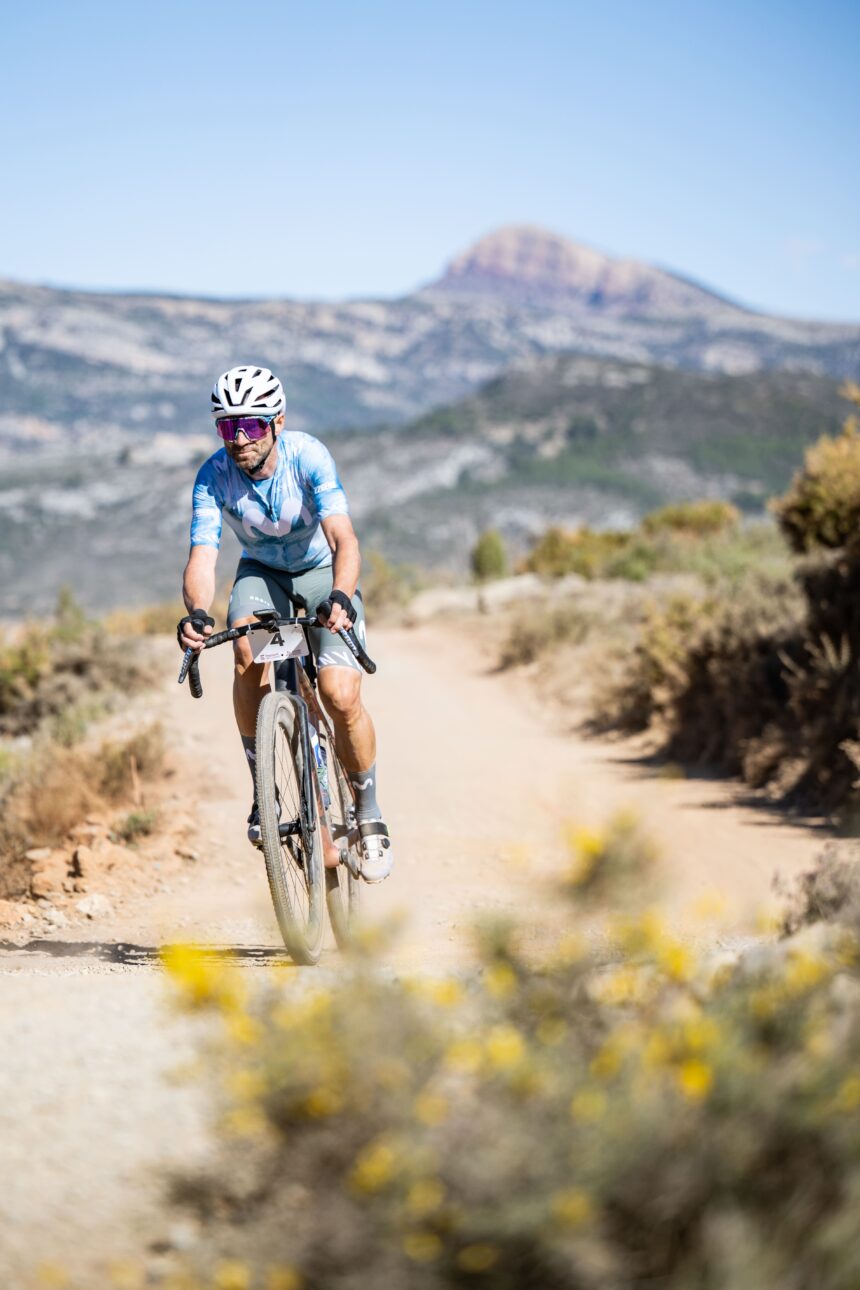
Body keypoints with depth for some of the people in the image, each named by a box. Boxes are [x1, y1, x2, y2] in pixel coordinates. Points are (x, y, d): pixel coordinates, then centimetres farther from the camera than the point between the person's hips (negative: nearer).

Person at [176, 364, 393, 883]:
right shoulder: (213, 476, -22)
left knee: (341, 695, -21)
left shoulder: (309, 457, -28)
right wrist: (198, 613, -51)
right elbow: (203, 556, -30)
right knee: (247, 650, -31)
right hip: (263, 572, 2)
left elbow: (344, 539, -38)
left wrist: (340, 598, -57)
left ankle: (369, 814, 3)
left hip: (324, 572, -2)